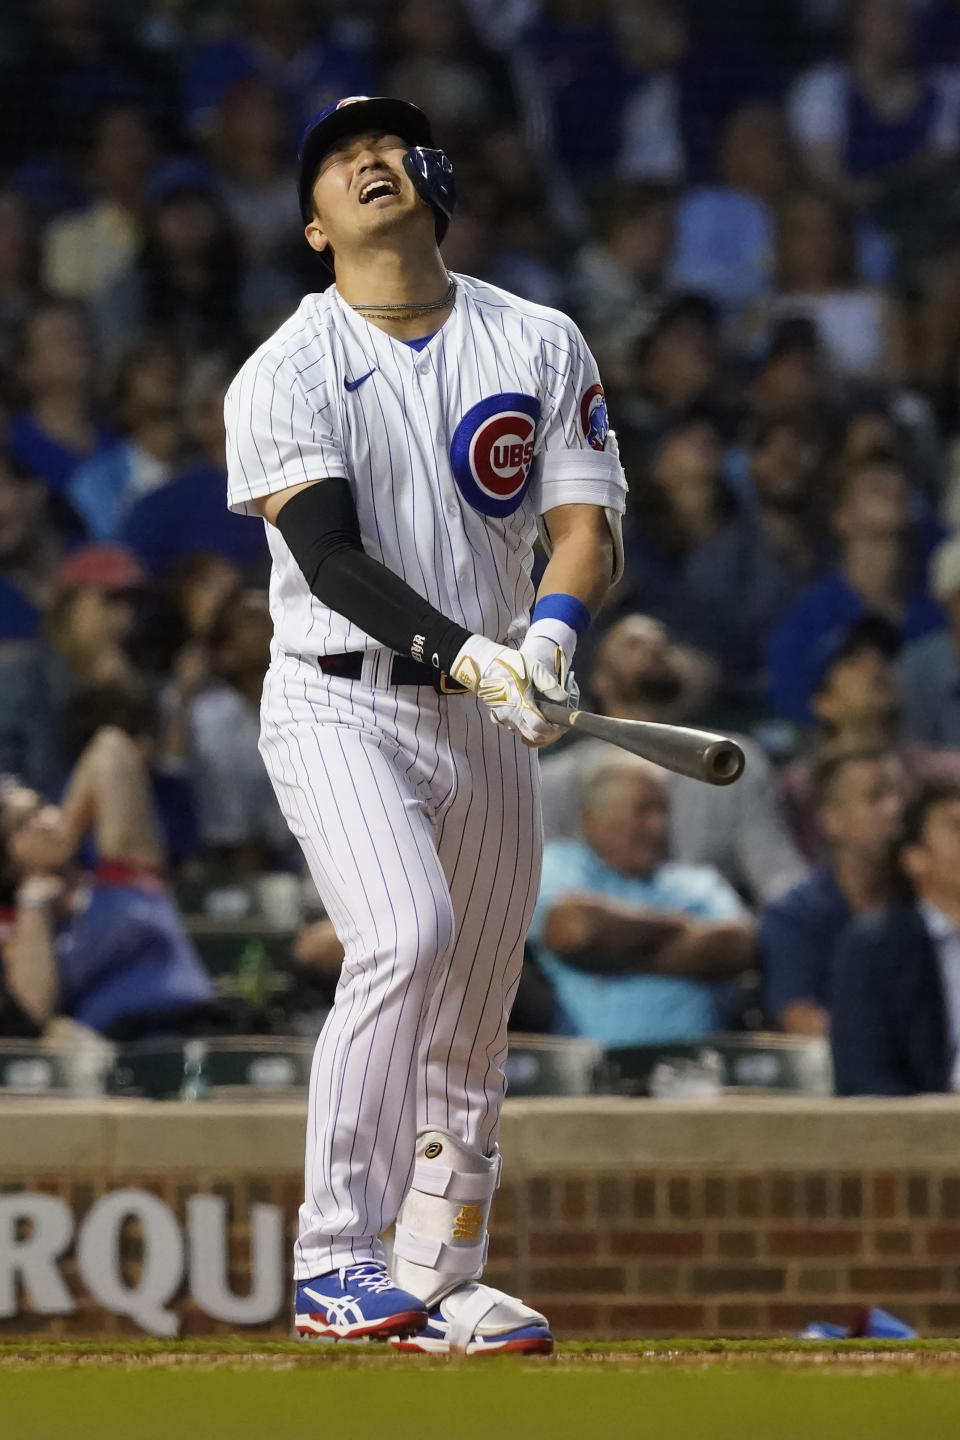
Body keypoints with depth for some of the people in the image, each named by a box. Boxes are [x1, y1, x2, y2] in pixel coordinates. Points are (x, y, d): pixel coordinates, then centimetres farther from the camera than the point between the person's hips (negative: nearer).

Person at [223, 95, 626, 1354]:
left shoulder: (540, 347, 8)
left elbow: (588, 523, 2)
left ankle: (438, 1286, 20)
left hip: (486, 725, 5)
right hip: (340, 703, -4)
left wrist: (549, 633, -20)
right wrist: (467, 653, -29)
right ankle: (334, 1260, -23)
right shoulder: (286, 374, -4)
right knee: (406, 935, -26)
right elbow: (329, 556, -15)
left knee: (474, 1018, 7)